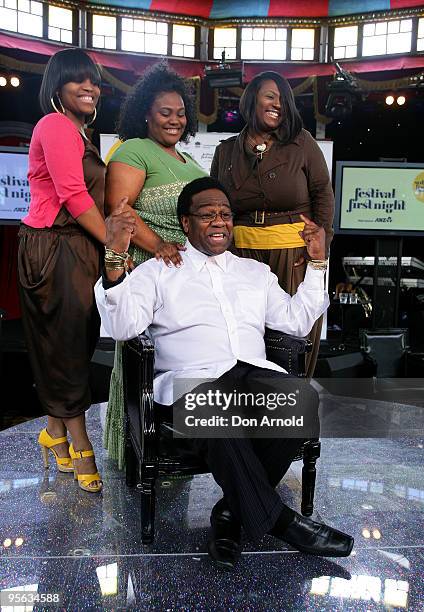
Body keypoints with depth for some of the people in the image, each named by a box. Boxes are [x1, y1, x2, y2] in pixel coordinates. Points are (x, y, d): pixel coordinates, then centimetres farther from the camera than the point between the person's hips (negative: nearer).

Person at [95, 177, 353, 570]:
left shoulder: (257, 272, 27)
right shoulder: (158, 271, 15)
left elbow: (298, 321, 22)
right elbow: (123, 327, 0)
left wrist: (317, 262, 18)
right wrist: (115, 259, -13)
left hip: (255, 373, 4)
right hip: (195, 377, -3)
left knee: (303, 397, -30)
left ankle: (233, 508, -13)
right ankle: (276, 519, -17)